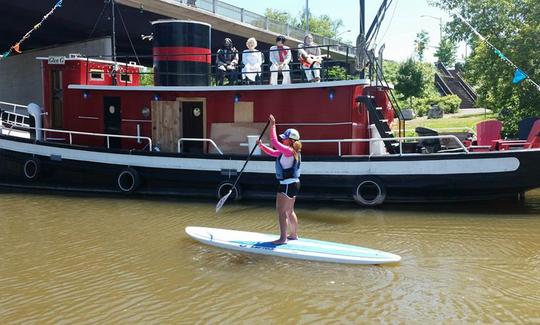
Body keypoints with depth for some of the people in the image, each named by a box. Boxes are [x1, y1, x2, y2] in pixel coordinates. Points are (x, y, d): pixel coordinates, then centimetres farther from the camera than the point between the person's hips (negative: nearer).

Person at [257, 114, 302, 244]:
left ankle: (283, 238, -4)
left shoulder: (289, 151, -18)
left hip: (287, 185, -10)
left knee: (281, 211, -6)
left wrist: (272, 126, -18)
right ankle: (294, 234, 30)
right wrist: (261, 145, 7)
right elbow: (273, 152, 17)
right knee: (289, 211, 19)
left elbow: (274, 142, -22)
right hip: (292, 184, 10)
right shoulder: (288, 151, 12)